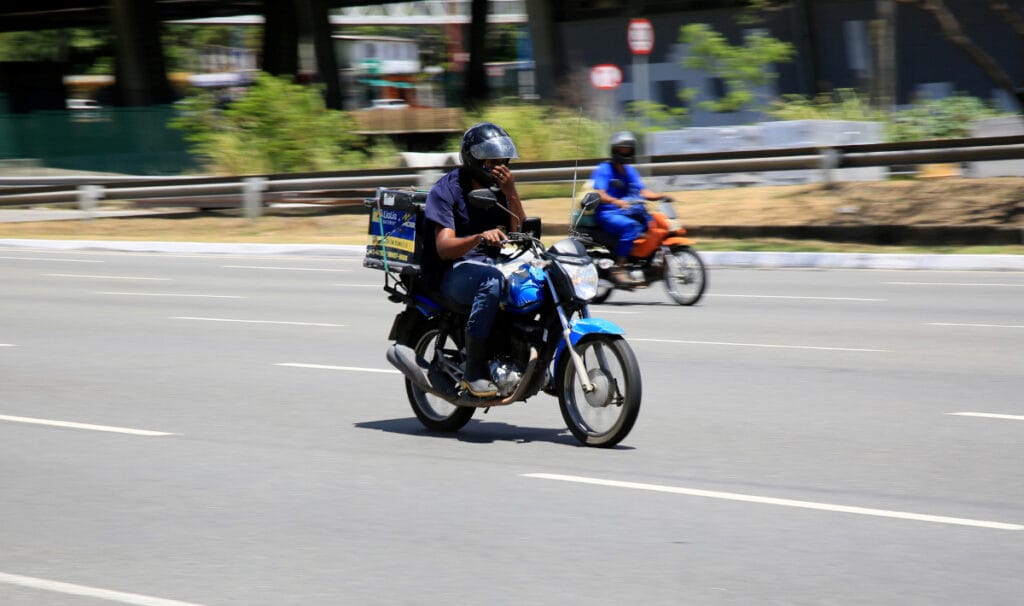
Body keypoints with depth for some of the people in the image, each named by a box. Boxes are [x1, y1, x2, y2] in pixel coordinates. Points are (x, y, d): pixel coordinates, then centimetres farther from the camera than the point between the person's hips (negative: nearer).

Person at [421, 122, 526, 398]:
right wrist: (480, 237, -36)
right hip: (453, 270, -6)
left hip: (491, 263, 6)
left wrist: (511, 194, -11)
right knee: (492, 280, -39)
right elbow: (444, 247, -17)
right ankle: (474, 371, -37)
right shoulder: (447, 189, -7)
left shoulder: (498, 189, 12)